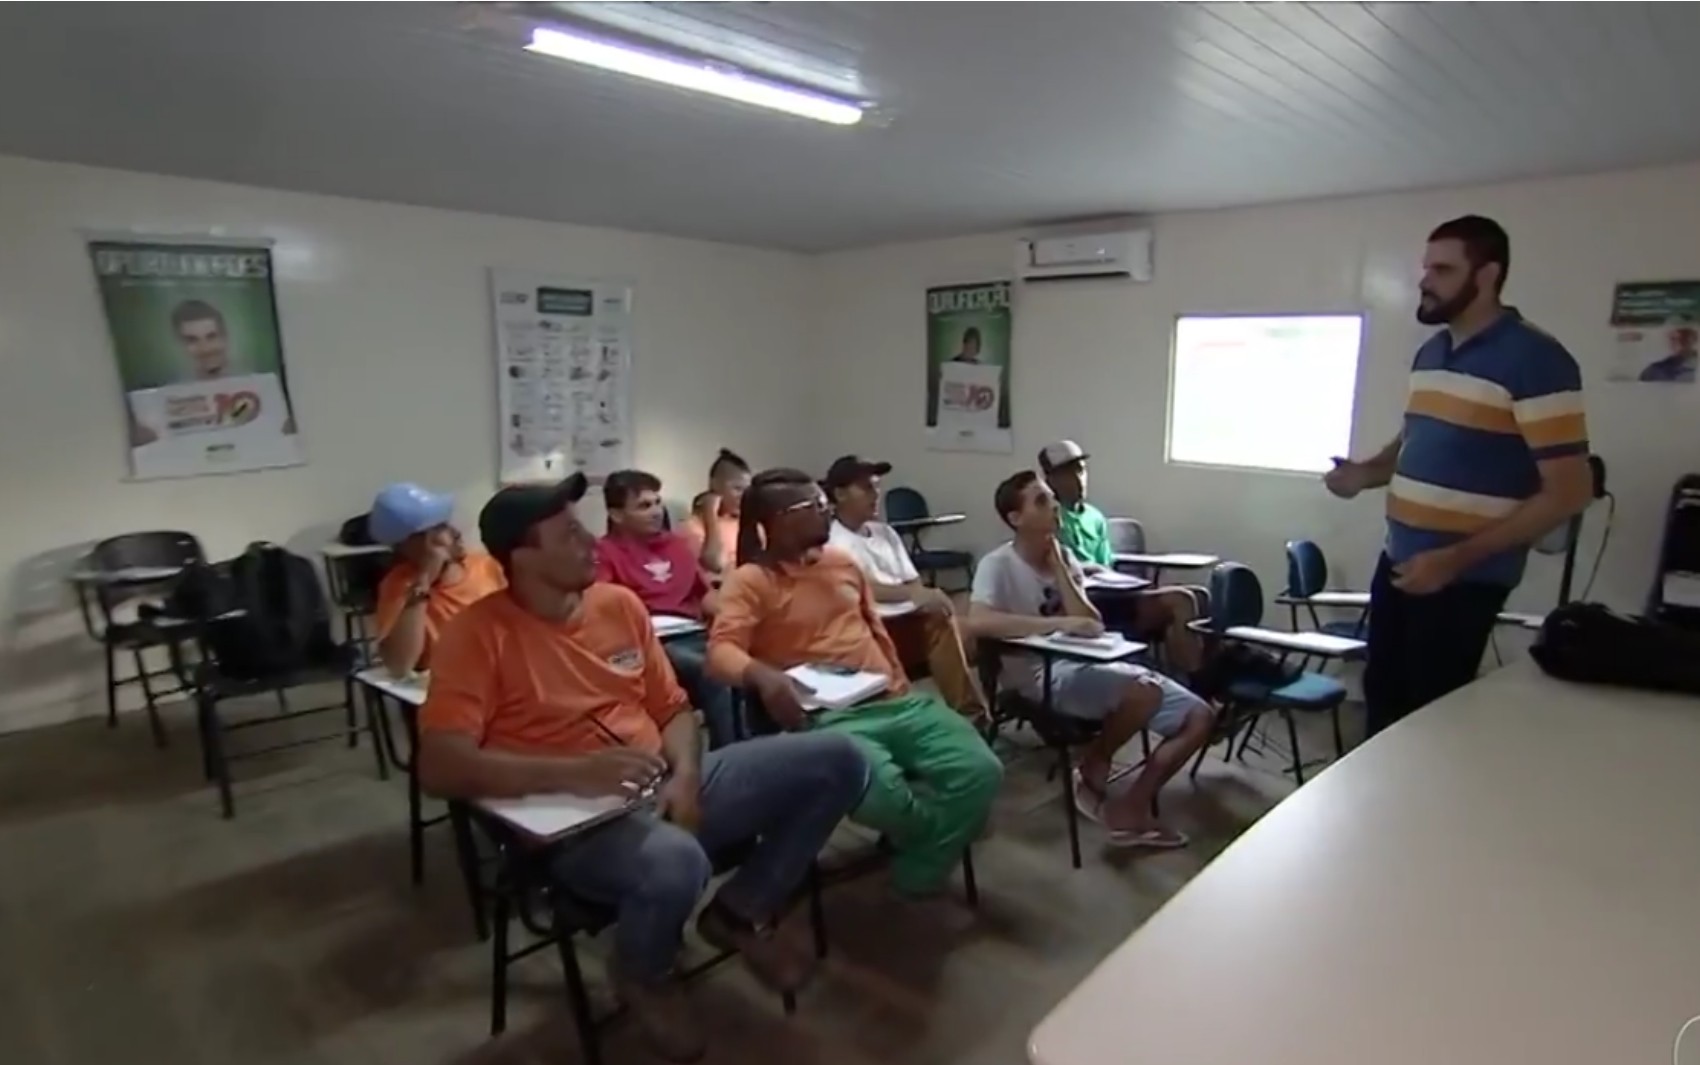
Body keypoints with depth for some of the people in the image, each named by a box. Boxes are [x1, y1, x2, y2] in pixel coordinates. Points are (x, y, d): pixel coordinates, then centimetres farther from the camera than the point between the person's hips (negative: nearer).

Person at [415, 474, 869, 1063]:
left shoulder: (619, 603, 7)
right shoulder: (478, 633, -11)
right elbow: (439, 766, -21)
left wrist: (685, 776, -9)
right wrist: (572, 772, -31)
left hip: (667, 788, 6)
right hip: (578, 820, -6)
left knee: (837, 761, -4)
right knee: (674, 863, -41)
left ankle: (741, 912, 13)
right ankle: (643, 978, -2)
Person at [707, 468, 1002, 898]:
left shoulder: (843, 564, 19)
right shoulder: (751, 580, -2)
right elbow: (722, 650, -15)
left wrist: (901, 683, 17)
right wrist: (762, 675, -37)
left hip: (894, 701, 7)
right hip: (827, 717, -6)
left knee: (980, 771, -14)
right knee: (885, 797, -35)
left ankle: (918, 873, 7)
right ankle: (945, 833, 3)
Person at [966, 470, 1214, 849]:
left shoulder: (1065, 557, 10)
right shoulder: (998, 565, -10)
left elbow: (1092, 626, 0)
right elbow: (978, 621, -31)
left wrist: (1057, 565, -6)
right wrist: (1061, 623, -29)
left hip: (1090, 665, 8)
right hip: (1044, 676, -7)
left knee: (1200, 717, -3)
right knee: (1146, 691, -33)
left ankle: (1132, 809, 3)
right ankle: (1092, 770, -4)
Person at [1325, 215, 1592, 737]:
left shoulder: (1536, 360, -15)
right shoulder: (1430, 353, 9)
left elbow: (1569, 490, -17)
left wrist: (1457, 559, -22)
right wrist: (1364, 473, 1)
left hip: (1465, 578, -7)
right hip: (1397, 562, 7)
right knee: (1382, 696, 15)